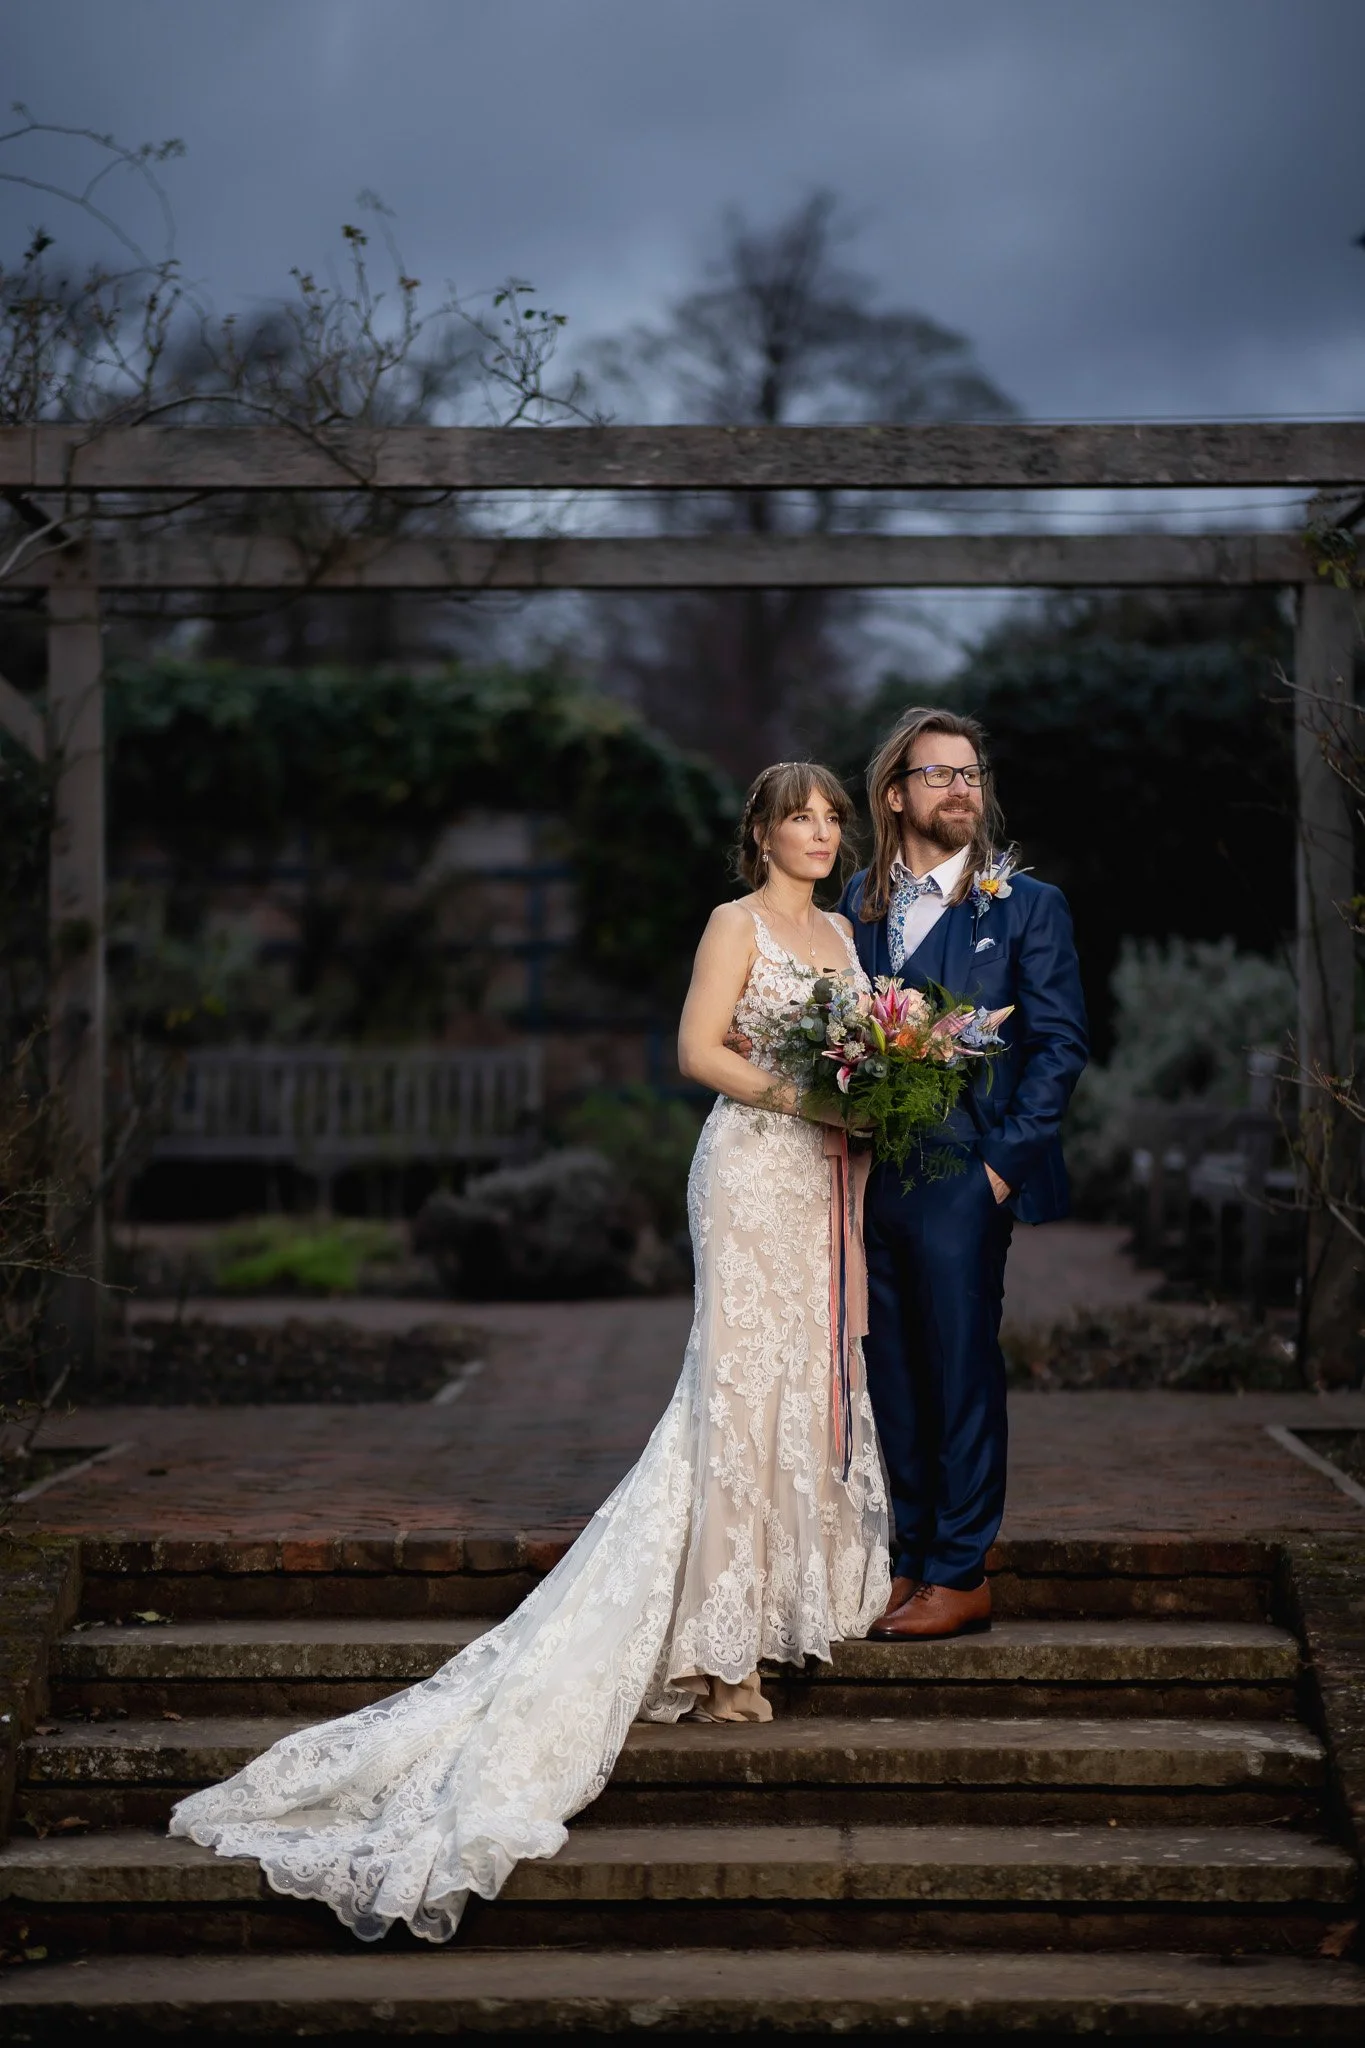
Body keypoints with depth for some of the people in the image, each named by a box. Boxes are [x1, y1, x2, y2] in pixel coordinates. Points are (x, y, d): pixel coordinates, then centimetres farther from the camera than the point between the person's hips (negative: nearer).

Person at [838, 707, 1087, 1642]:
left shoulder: (1027, 905, 1)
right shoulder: (859, 904, 12)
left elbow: (1061, 1045, -2)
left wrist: (1004, 1161, -9)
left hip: (963, 1177, -4)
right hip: (872, 1175, 4)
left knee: (961, 1368, -1)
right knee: (892, 1372, 9)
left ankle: (960, 1575, 7)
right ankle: (913, 1558, 19)